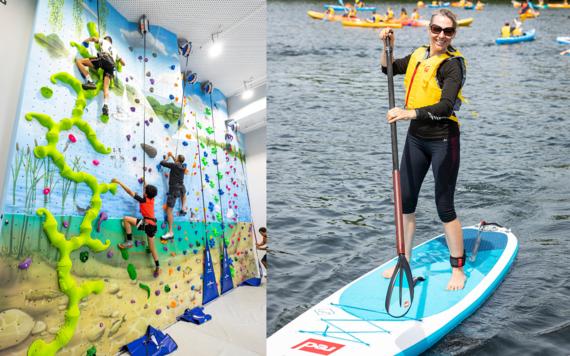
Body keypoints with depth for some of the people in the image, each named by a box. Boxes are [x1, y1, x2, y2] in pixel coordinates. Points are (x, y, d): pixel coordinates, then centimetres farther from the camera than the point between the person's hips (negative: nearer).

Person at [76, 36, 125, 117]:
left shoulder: (104, 41, 30)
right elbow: (123, 63, 42)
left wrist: (86, 41, 33)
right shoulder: (115, 50, 42)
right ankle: (106, 105, -38)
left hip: (104, 59, -5)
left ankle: (90, 82, -23)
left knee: (79, 61, -3)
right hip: (111, 66, 5)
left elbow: (94, 38, 14)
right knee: (106, 87, -11)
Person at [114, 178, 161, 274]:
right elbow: (149, 190, 36)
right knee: (152, 247, 17)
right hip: (153, 225, 8)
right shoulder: (152, 199, 12)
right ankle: (158, 267, 19)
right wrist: (145, 182, 52)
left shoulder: (143, 200, -7)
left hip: (147, 223, -8)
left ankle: (129, 242, -3)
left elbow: (129, 191, -8)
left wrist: (119, 182, -3)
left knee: (126, 218, -4)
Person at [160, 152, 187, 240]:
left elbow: (162, 163, -4)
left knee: (169, 210, -5)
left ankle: (170, 232, -11)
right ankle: (183, 209, 35)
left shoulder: (174, 165, -11)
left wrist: (166, 158, 16)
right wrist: (172, 156, 36)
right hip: (181, 189, 6)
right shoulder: (183, 167, 7)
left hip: (173, 190, -6)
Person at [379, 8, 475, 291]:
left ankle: (458, 269, 16)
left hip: (443, 141, -7)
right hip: (416, 138, 7)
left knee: (444, 207, -1)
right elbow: (389, 69, 25)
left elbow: (446, 106, -26)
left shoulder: (453, 63, -13)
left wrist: (410, 113, -38)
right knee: (405, 201, 9)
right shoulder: (419, 55, 8)